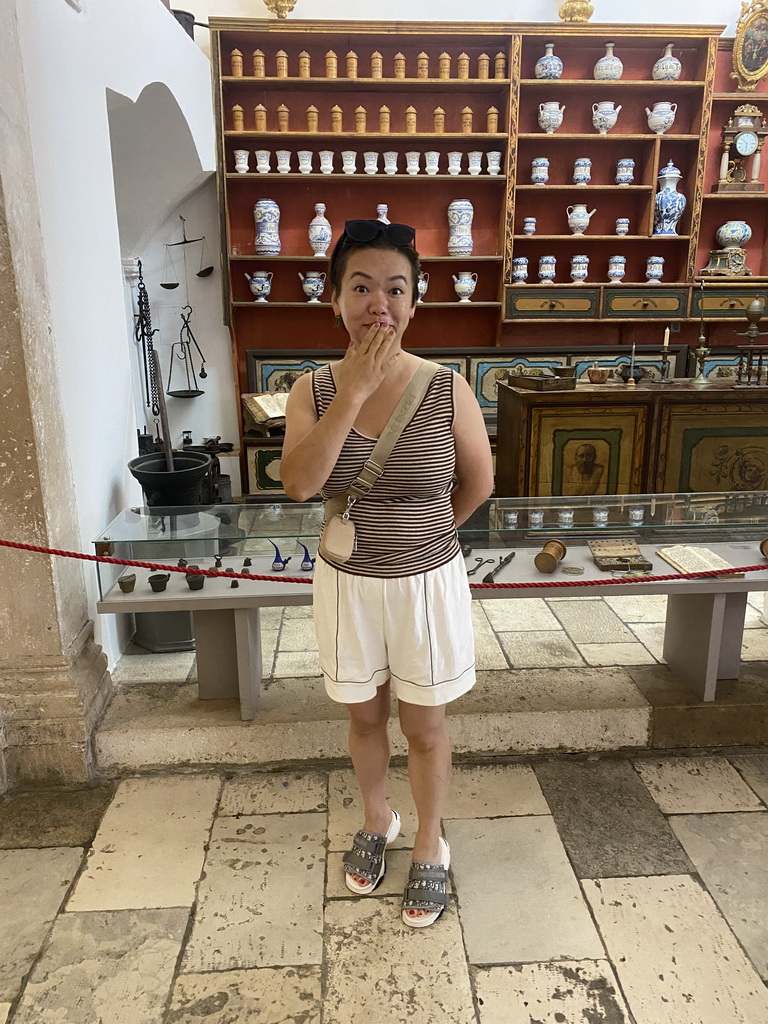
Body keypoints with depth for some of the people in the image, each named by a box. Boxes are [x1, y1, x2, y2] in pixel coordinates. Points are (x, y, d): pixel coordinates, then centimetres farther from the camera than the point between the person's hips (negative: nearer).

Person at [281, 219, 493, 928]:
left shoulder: (448, 390, -14)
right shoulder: (314, 391, -9)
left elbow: (478, 484, -1)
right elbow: (300, 483, -25)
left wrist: (420, 534, 8)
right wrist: (353, 393, -28)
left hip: (428, 584, -1)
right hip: (348, 584, 2)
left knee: (424, 726, 15)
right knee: (365, 716, 22)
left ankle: (429, 845, 42)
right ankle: (378, 821, 50)